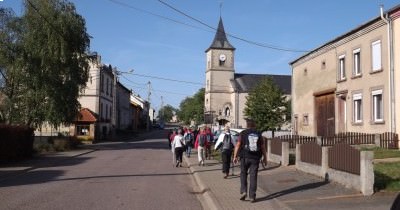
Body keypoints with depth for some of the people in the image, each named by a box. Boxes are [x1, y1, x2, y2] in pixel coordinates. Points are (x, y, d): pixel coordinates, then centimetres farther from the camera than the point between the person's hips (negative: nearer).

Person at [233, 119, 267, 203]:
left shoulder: (243, 133, 0)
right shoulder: (258, 134, 6)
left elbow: (238, 145, -6)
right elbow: (263, 147, 7)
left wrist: (235, 156, -4)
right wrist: (265, 158, 16)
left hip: (245, 157, -1)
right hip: (255, 158, 1)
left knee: (243, 174, 15)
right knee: (253, 177, 5)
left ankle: (243, 191, 1)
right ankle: (252, 196, 5)